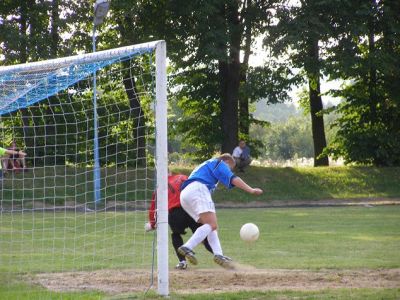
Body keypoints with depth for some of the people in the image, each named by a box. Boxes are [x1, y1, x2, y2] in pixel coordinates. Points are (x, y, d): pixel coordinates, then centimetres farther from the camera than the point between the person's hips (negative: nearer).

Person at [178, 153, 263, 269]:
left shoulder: (205, 165, 40)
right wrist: (251, 190, -9)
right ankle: (187, 248, -37)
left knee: (211, 226, 9)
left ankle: (218, 255, -10)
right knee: (212, 225, -20)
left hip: (184, 195, 9)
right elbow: (232, 178, -1)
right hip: (197, 190, -9)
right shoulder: (219, 163, 15)